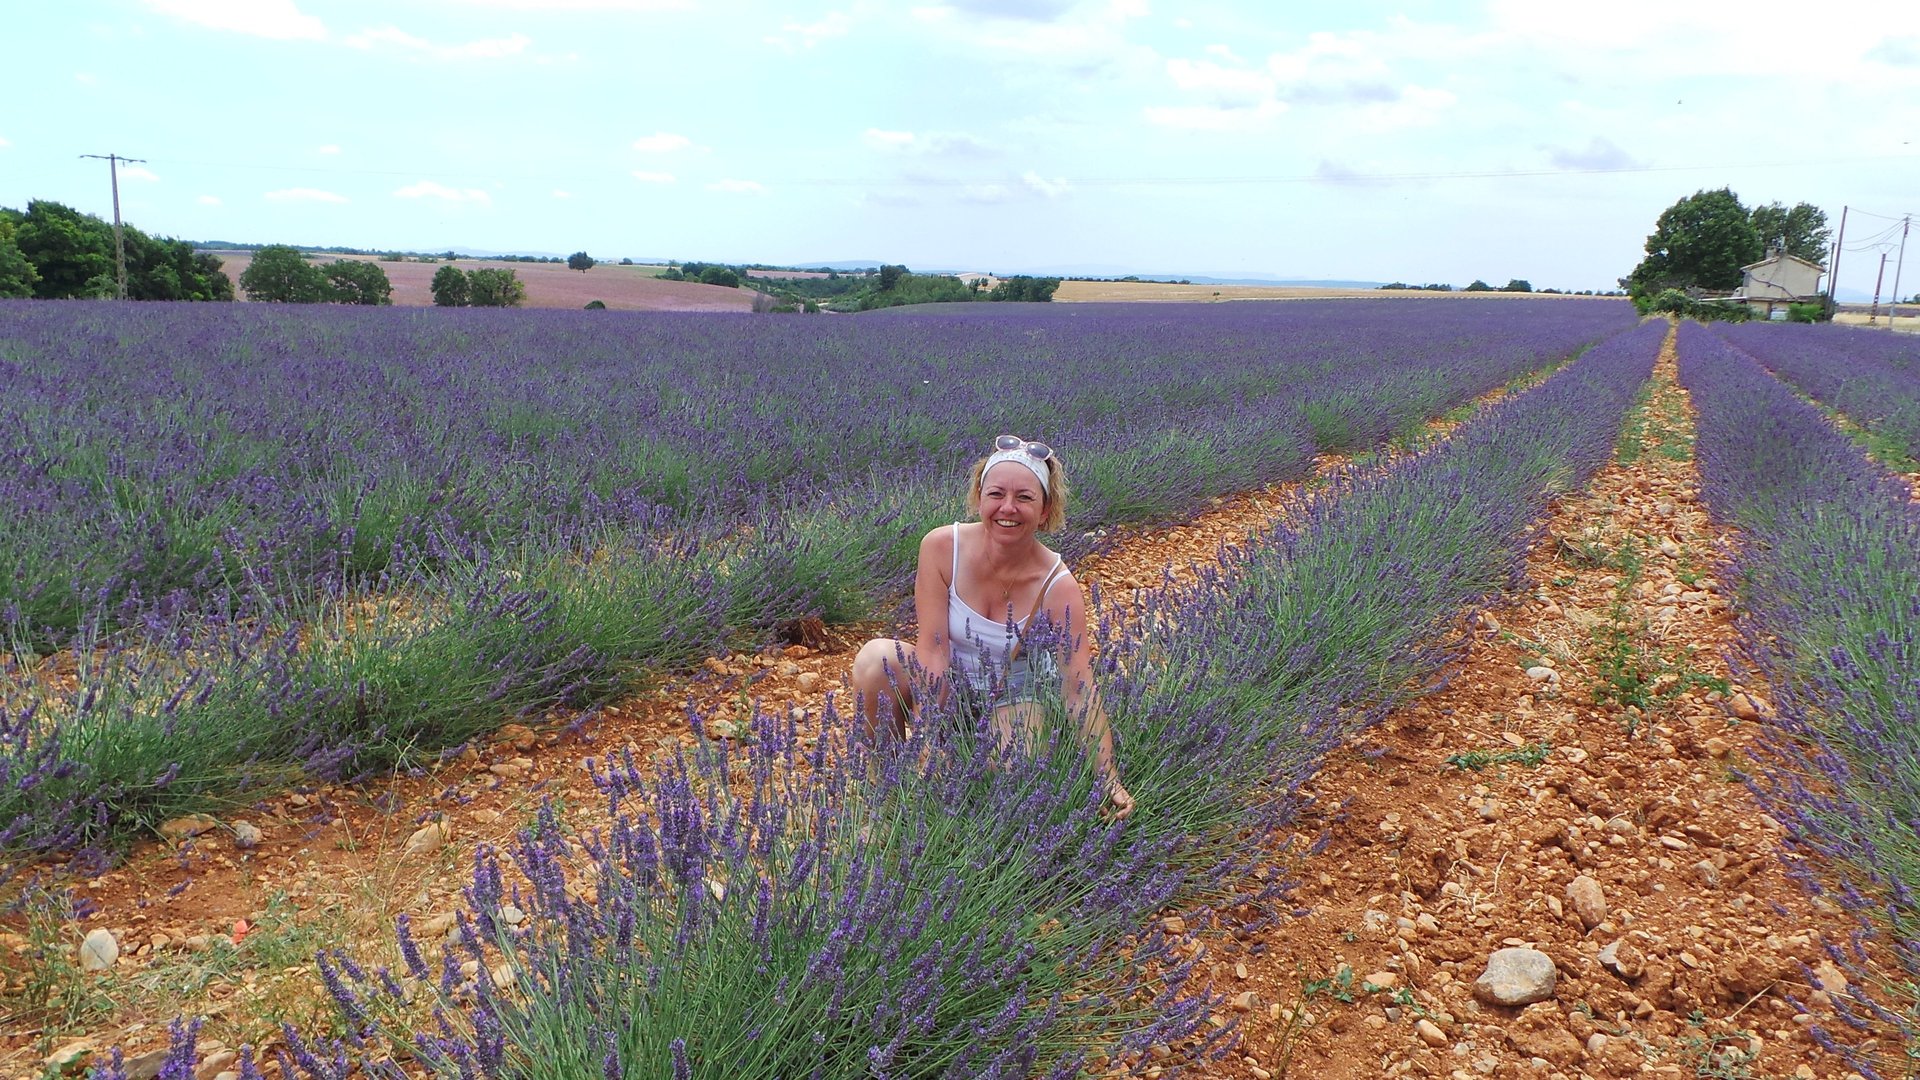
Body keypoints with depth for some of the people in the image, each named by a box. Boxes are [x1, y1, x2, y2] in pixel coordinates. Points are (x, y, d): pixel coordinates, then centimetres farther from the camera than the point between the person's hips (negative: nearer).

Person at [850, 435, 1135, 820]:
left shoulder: (1058, 587, -22)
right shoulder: (941, 547, -21)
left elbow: (1080, 690, -23)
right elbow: (933, 648, -22)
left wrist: (1109, 781, -30)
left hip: (1013, 697, -1)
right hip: (944, 686, 1)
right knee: (876, 658, -30)